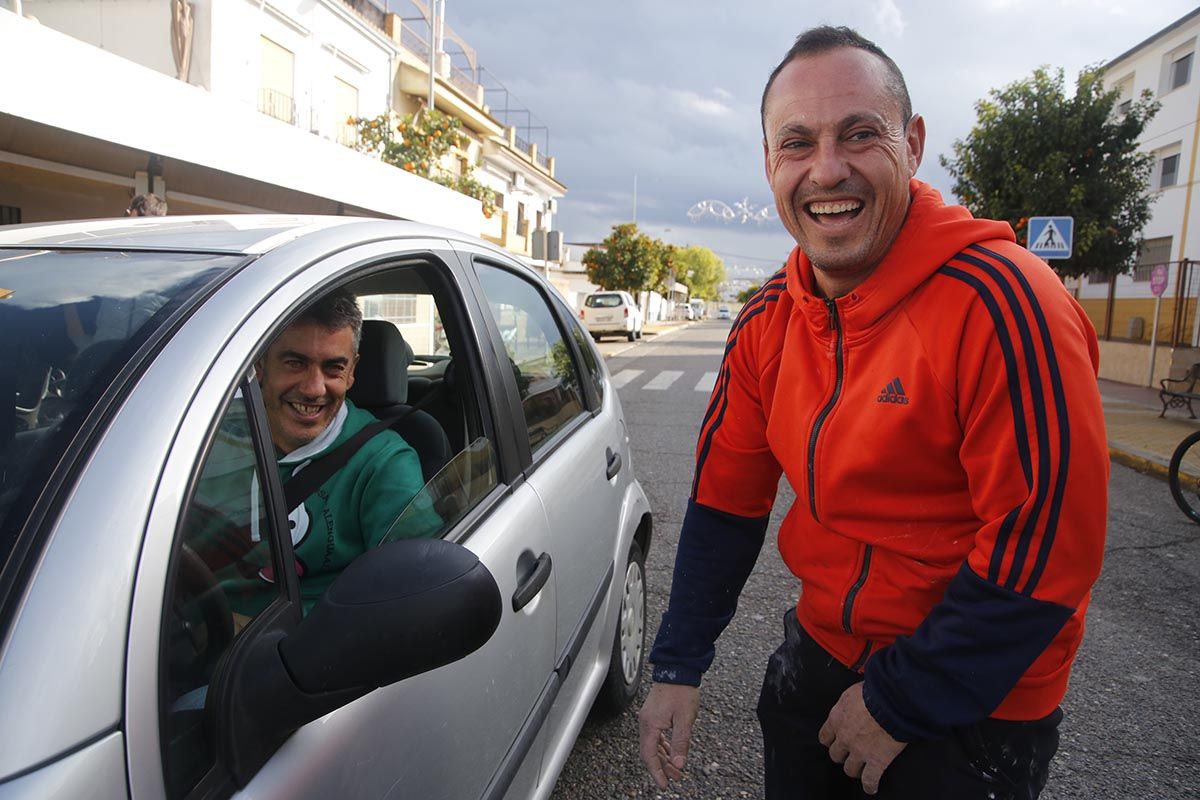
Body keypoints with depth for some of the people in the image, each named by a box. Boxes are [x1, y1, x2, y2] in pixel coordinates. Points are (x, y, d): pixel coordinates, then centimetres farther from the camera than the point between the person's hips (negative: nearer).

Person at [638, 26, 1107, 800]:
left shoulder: (1001, 303, -24)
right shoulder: (769, 321, -5)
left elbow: (1048, 549, -24)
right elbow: (726, 496, -1)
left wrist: (899, 704, -16)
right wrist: (678, 669, -2)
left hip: (973, 708, -5)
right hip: (819, 653, 6)